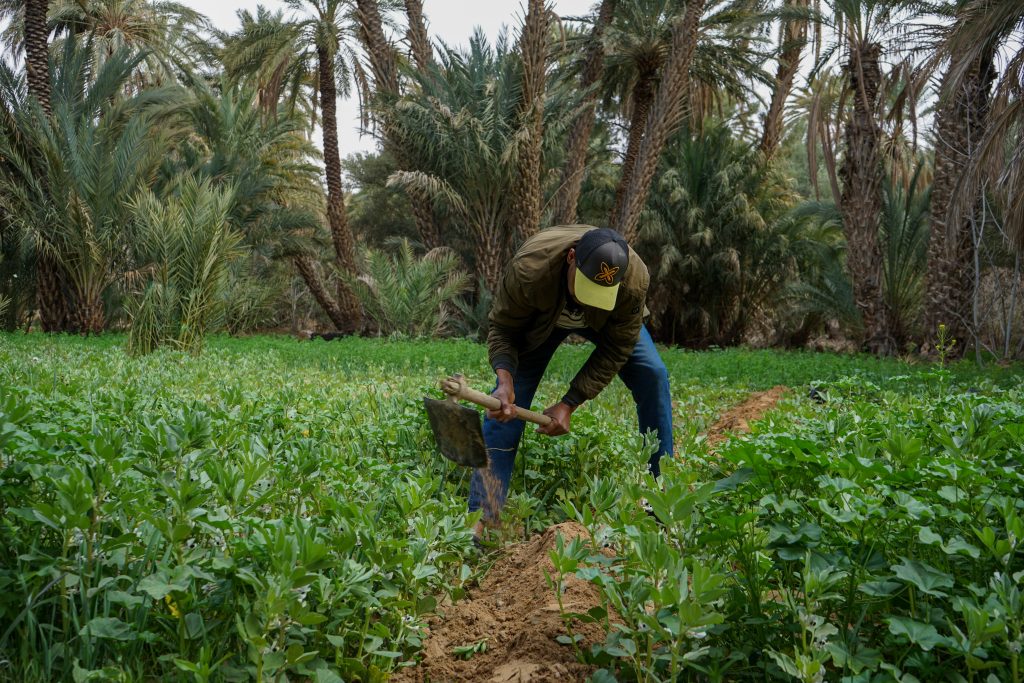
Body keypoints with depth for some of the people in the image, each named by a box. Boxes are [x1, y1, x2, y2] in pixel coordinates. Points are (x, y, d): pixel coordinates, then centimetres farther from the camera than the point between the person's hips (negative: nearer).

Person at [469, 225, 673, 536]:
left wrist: (569, 404, -30)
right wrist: (505, 379, -46)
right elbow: (502, 328, -27)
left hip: (605, 321, 2)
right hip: (540, 318, -1)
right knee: (505, 406, -16)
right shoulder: (529, 268, -43)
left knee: (652, 375, -14)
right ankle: (481, 517, -12)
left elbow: (615, 350, -26)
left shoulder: (635, 279, -38)